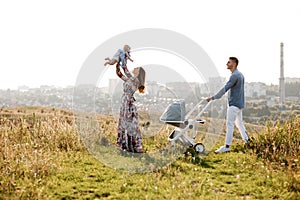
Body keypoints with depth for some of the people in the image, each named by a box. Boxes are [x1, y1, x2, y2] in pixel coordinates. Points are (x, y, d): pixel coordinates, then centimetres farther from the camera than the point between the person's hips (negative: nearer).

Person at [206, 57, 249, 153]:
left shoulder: (235, 76, -18)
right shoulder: (240, 75, 13)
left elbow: (225, 88, -23)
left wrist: (213, 98, -23)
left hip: (234, 104, -10)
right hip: (239, 103, 10)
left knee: (229, 124, -8)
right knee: (239, 123, 18)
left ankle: (227, 146, -8)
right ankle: (247, 140, 25)